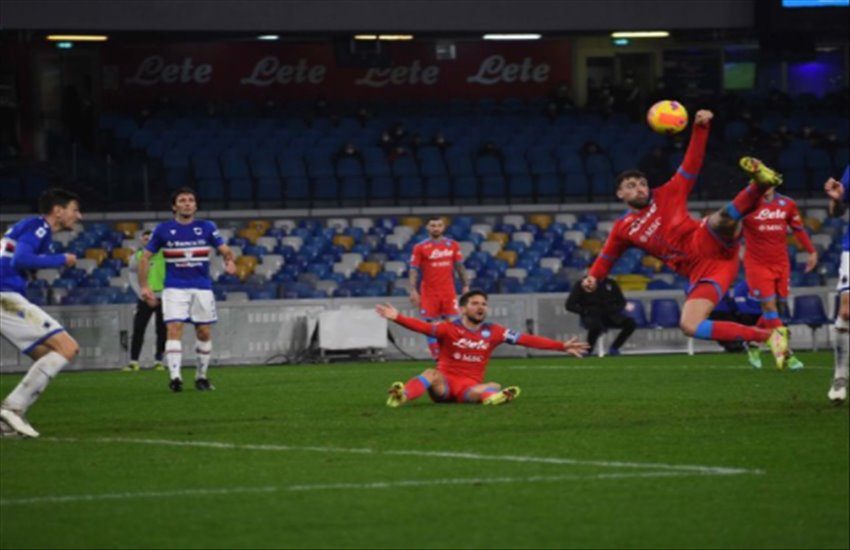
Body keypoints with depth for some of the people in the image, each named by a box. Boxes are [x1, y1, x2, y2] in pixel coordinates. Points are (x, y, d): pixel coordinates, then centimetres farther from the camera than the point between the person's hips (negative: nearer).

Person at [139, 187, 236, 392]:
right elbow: (145, 257, 6)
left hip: (202, 288, 2)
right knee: (174, 329, -17)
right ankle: (175, 376, -24)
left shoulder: (207, 228, 3)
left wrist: (229, 261, -24)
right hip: (175, 288, -2)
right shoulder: (163, 230, 1)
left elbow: (225, 249, 1)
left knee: (204, 333, 6)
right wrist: (144, 287, -3)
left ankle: (201, 376, 21)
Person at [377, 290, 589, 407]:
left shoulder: (493, 332, 5)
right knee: (431, 374, -34)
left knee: (493, 388, -29)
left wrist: (562, 347, -2)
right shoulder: (449, 328, -2)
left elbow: (527, 340, 2)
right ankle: (402, 395, -60)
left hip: (470, 387, 3)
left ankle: (491, 397, -64)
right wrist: (397, 318, -37)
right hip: (445, 383, -3)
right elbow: (423, 327, -19)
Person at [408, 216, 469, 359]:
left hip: (449, 293, 2)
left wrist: (465, 285, 5)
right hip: (429, 293, -2)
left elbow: (460, 267, 13)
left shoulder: (453, 245, 7)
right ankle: (437, 357, 4)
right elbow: (414, 270, -4)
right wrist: (413, 291, -13)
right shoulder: (420, 248, -1)